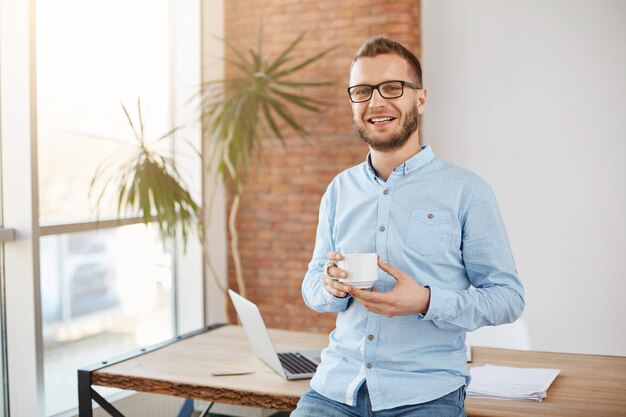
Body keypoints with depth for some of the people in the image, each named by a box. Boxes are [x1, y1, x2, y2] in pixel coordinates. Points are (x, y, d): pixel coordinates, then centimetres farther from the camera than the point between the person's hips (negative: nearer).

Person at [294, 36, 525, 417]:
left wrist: (427, 302, -18)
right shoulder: (340, 189, 11)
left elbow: (509, 298, -2)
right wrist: (330, 286, -9)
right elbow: (312, 285, 16)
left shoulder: (466, 191, -2)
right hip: (337, 385, 3)